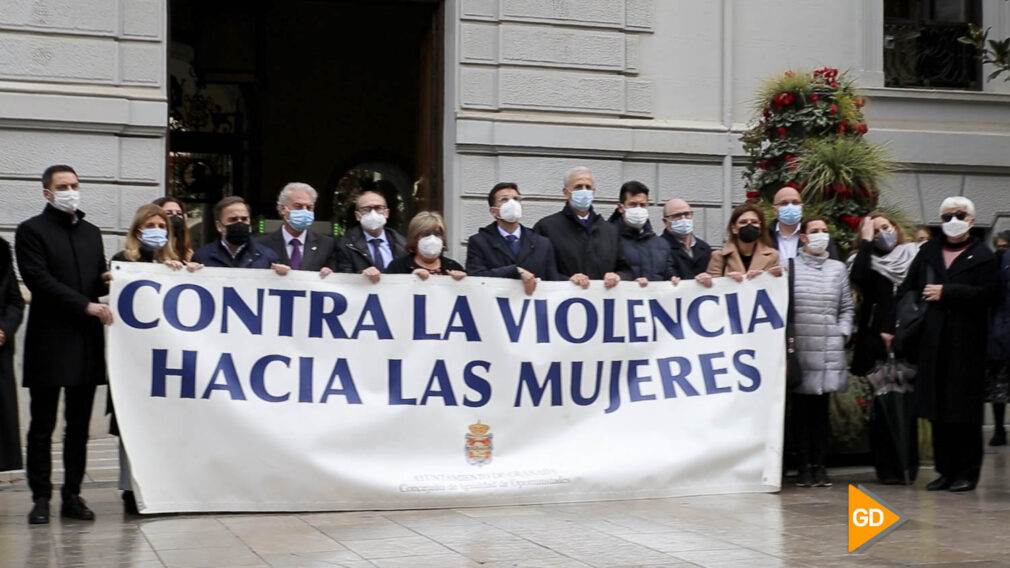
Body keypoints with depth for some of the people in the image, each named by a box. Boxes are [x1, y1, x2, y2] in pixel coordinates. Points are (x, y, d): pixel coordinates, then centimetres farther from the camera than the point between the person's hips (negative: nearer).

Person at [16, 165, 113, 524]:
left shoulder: (92, 233, 18)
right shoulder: (32, 231, -1)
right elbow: (39, 280, -11)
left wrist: (106, 283, -1)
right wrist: (86, 305, -16)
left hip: (87, 343, 5)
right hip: (49, 342, -5)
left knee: (79, 426, 8)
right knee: (42, 426, 1)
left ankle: (72, 495, 14)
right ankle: (41, 498, 6)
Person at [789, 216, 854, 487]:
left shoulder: (838, 269, 13)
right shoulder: (790, 266, 2)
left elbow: (846, 308, 15)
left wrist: (842, 335, 3)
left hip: (828, 351, 2)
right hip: (797, 349, -2)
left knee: (821, 409, 4)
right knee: (801, 409, 1)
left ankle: (820, 465, 9)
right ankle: (805, 465, 7)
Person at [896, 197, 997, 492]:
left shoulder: (982, 255, 1)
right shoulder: (928, 252, 14)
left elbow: (987, 293, -12)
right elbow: (907, 289, 12)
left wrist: (946, 292, -13)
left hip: (966, 344, -4)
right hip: (934, 343, 4)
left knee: (965, 411, -1)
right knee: (938, 410, 6)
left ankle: (967, 472, 6)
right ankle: (946, 470, 13)